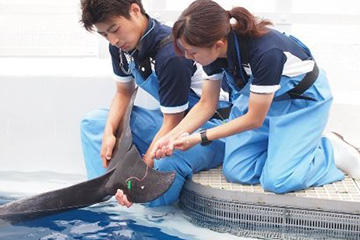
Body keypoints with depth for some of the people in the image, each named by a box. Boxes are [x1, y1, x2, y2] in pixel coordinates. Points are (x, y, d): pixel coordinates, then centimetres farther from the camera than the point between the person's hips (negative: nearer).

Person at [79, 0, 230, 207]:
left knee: (166, 164, -39)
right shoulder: (120, 46, -5)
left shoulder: (171, 53, -29)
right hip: (172, 117, 9)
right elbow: (124, 93, 9)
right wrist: (109, 132, -10)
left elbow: (172, 124, -25)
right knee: (94, 121, -3)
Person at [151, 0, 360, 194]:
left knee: (276, 180, -18)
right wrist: (173, 136, -19)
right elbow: (206, 105, -5)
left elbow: (254, 119, -26)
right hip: (255, 96, 6)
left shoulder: (265, 52, -38)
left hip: (302, 99, -6)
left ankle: (332, 151, 6)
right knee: (236, 172, -8)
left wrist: (200, 138, -23)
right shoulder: (215, 51, -18)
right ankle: (285, 143, 13)